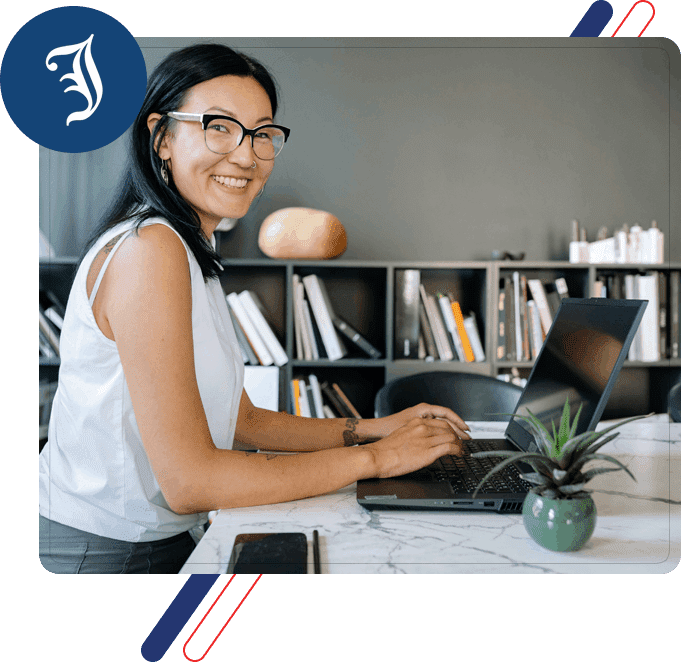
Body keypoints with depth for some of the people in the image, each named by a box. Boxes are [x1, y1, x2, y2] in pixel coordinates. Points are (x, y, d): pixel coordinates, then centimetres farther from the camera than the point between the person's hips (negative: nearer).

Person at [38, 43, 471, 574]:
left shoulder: (195, 252, 8)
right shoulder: (147, 249, -22)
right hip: (97, 554, -8)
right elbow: (188, 481, -25)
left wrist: (374, 429, 1)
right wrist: (374, 458, -18)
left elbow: (243, 420, 10)